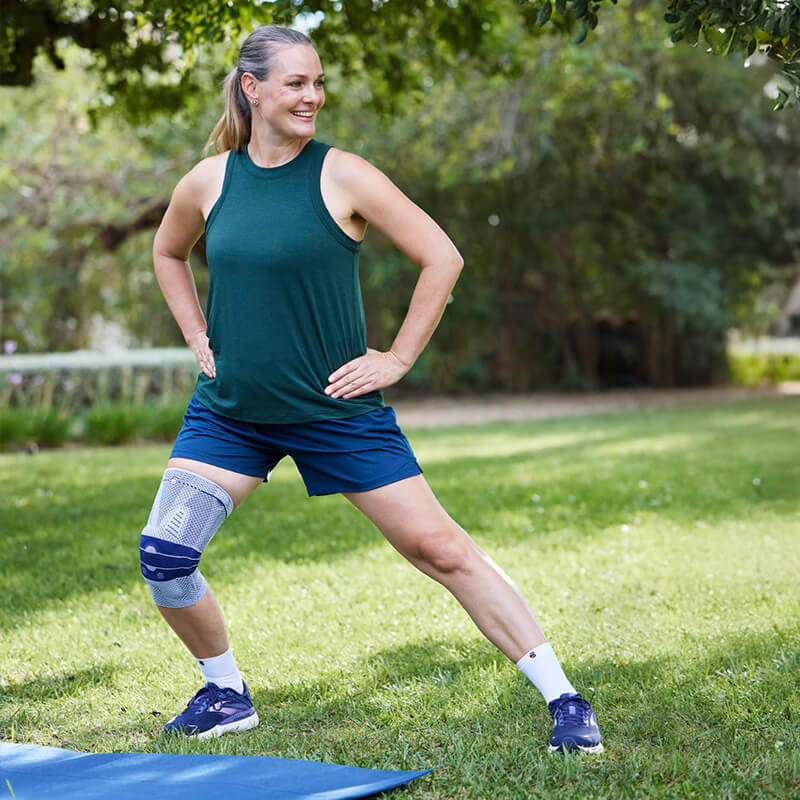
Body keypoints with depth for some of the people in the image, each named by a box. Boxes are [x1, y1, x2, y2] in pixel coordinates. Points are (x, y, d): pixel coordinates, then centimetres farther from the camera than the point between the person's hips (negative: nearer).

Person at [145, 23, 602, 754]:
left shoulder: (342, 176, -10)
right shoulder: (207, 182, 1)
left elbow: (443, 259, -7)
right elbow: (167, 254, 22)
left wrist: (397, 359, -8)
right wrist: (198, 338, 11)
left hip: (336, 410, -3)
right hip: (229, 411, 4)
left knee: (440, 548, -5)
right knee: (162, 555, -7)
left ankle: (563, 700, 2)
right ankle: (226, 694, 18)